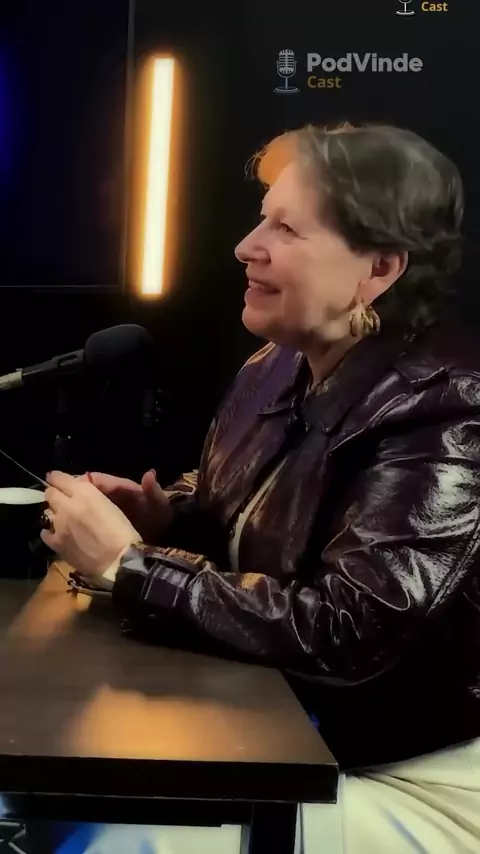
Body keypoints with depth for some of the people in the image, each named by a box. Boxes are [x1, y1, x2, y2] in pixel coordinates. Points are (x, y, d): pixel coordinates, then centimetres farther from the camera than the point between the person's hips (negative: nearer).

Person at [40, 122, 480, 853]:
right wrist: (163, 515, -7)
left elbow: (343, 636, -30)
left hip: (408, 777, -6)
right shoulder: (277, 370, -1)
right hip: (275, 732, 7)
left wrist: (126, 565, -25)